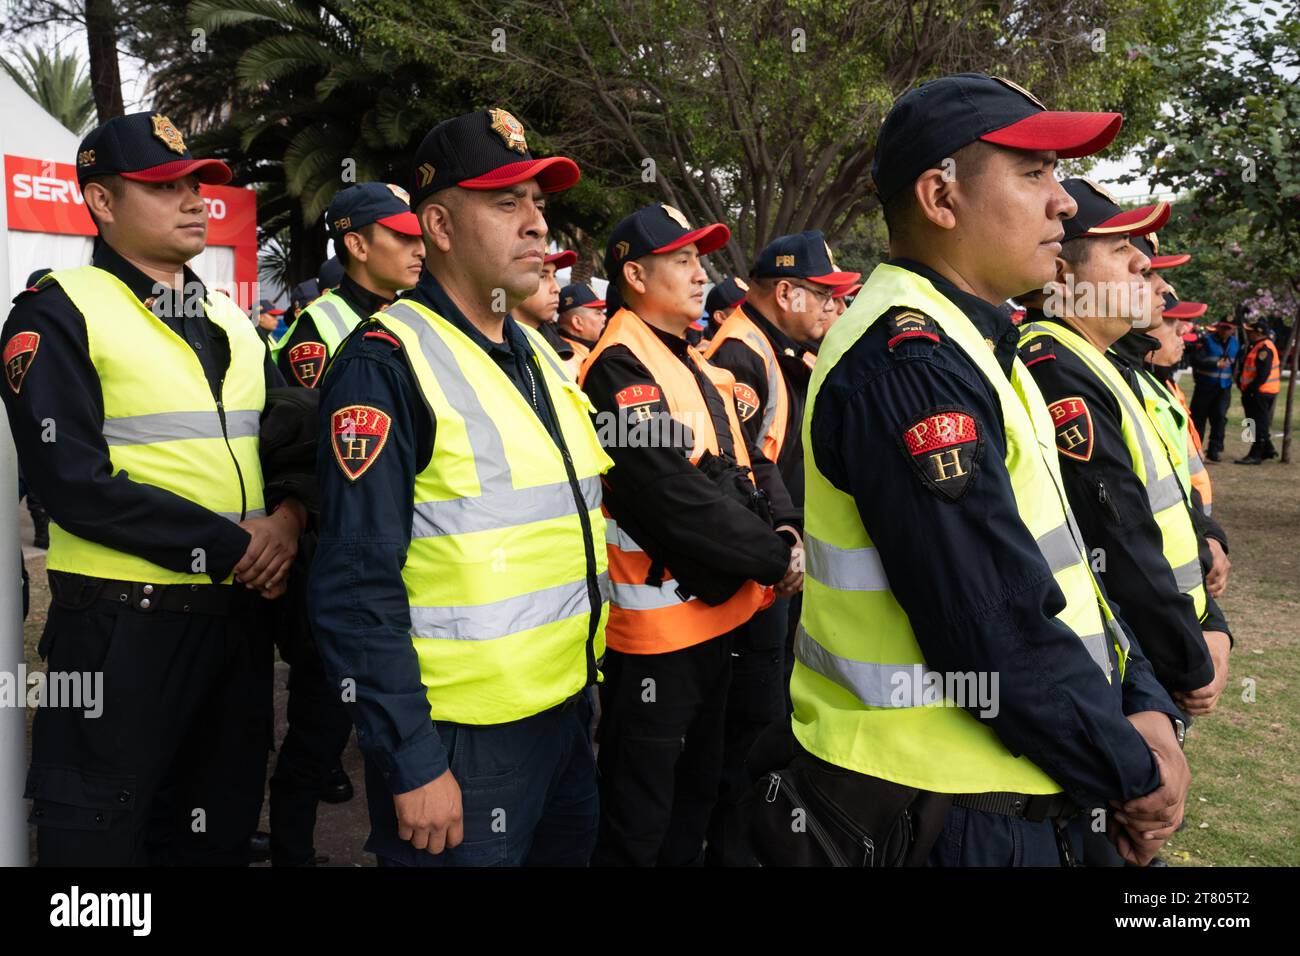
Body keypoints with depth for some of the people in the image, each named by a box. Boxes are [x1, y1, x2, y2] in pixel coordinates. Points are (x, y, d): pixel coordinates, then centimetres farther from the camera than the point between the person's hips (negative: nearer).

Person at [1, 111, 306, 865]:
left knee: (222, 826, 18)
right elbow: (75, 484, -17)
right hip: (124, 624, -6)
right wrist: (228, 547, -18)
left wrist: (288, 517, -10)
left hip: (239, 614, 6)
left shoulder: (230, 319, 13)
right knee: (103, 832, 8)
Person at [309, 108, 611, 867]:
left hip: (569, 714, 8)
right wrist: (412, 765, -18)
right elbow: (358, 589, -19)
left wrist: (586, 685, 16)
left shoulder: (541, 354, 10)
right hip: (459, 745, -8)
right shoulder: (386, 363, -15)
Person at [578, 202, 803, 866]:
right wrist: (773, 559, -17)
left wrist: (785, 527, -8)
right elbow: (674, 497, -25)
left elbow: (746, 460, 11)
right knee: (639, 818, 5)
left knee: (698, 786, 25)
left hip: (719, 608, 10)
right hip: (659, 621, -9)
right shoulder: (619, 370, -17)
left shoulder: (694, 364, 13)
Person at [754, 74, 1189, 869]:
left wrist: (1144, 709, -1)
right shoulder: (907, 362, -23)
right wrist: (1134, 775, -12)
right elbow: (994, 627, -26)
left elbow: (1058, 560, 10)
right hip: (935, 820, -9)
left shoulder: (969, 350, 9)